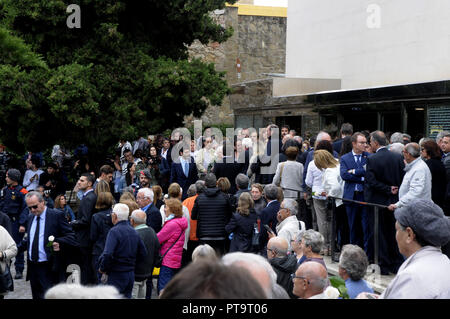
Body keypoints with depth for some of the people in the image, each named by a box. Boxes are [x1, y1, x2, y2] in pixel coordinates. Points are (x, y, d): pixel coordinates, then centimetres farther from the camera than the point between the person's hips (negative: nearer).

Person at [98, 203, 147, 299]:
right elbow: (143, 253, 12)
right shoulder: (134, 232, 8)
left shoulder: (114, 231, -14)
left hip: (117, 275, -7)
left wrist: (102, 268, -10)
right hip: (131, 274, 7)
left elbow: (107, 254, -25)